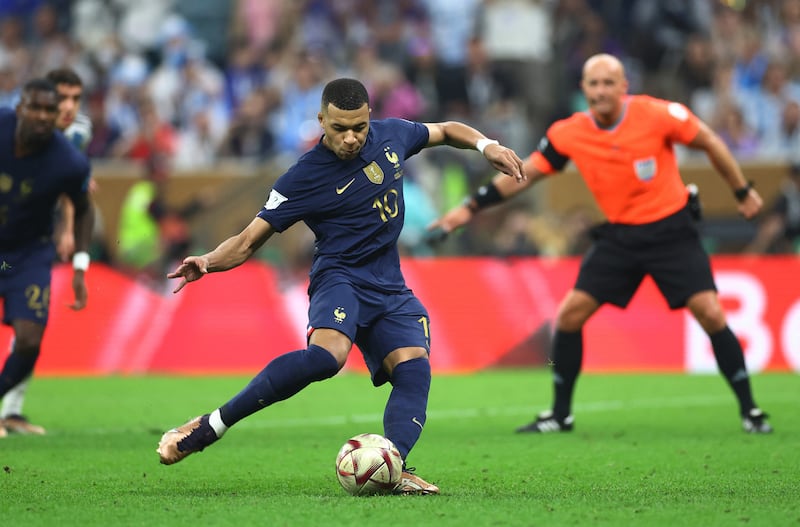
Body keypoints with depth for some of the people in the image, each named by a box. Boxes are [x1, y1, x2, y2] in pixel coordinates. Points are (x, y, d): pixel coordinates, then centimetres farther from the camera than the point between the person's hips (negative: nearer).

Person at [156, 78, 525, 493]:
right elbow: (249, 240, -6)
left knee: (414, 368, -21)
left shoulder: (390, 135, 4)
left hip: (389, 288, 6)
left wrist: (485, 145, 8)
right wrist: (207, 262, -25)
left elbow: (444, 131, 26)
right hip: (340, 278, -6)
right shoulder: (304, 178, -10)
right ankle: (210, 426, -30)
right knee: (326, 354, -35)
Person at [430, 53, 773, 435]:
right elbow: (523, 175, 2)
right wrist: (471, 207, -2)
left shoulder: (657, 114, -16)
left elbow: (710, 143, -2)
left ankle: (749, 411, 0)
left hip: (671, 230, -3)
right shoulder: (569, 134, -8)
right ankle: (560, 415, 11)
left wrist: (743, 192, 4)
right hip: (618, 235, 3)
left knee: (711, 313, -14)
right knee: (569, 315, -4)